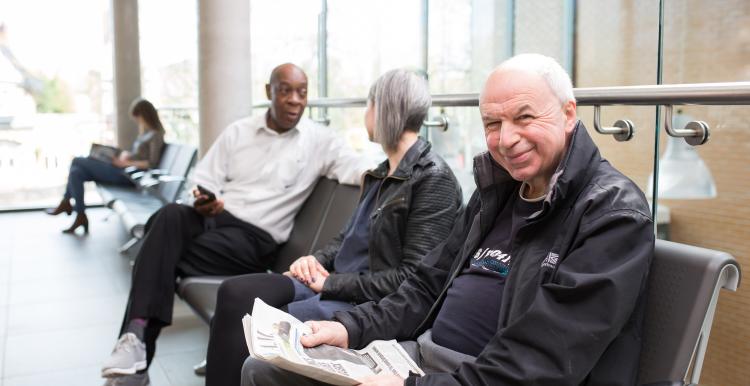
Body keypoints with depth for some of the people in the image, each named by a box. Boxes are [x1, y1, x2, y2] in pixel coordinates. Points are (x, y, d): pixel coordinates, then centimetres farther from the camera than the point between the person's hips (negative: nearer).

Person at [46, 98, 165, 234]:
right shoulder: (146, 132, 18)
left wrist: (127, 163, -19)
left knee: (77, 161, -6)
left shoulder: (156, 135, -10)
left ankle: (66, 203, 8)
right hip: (122, 171, 9)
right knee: (76, 172, -5)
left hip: (127, 175, -9)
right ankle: (80, 216, -3)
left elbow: (152, 163, -19)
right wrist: (125, 154, 3)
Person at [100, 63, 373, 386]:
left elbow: (355, 167, -10)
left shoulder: (319, 140, 4)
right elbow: (204, 183, 13)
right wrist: (201, 201, -11)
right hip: (213, 217, 3)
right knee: (170, 216, -32)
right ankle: (137, 335, -37)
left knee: (165, 255, -25)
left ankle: (138, 336, -13)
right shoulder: (238, 132, 14)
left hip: (253, 238, -3)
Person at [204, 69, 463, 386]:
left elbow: (413, 278, -17)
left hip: (367, 304, -8)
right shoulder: (380, 173, 15)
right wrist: (318, 259, 2)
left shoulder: (435, 180, -12)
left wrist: (333, 283, -15)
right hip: (332, 283, 8)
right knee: (235, 294, -11)